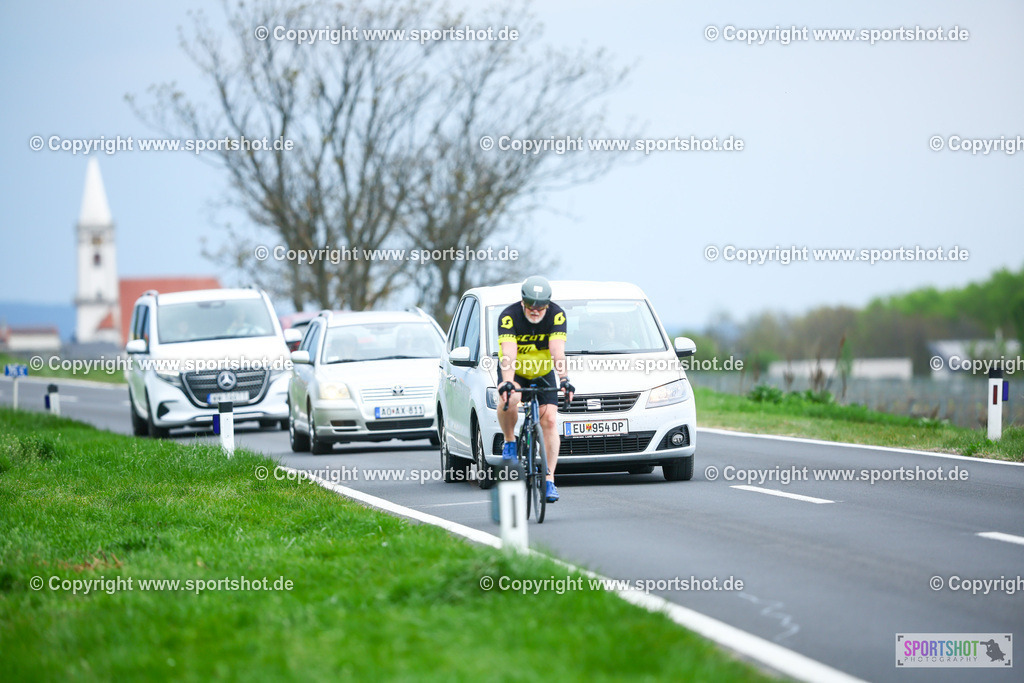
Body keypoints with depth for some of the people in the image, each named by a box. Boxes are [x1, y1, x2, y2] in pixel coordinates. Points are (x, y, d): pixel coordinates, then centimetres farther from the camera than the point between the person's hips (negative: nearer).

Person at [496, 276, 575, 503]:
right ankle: (509, 443, -8)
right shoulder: (509, 316, -27)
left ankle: (549, 480, -10)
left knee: (550, 421, -12)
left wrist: (563, 379, -48)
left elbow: (558, 352, -32)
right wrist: (507, 382, -55)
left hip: (543, 373, 2)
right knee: (508, 399, -35)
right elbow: (508, 354, -38)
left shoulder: (556, 315, -22)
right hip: (514, 371, -2)